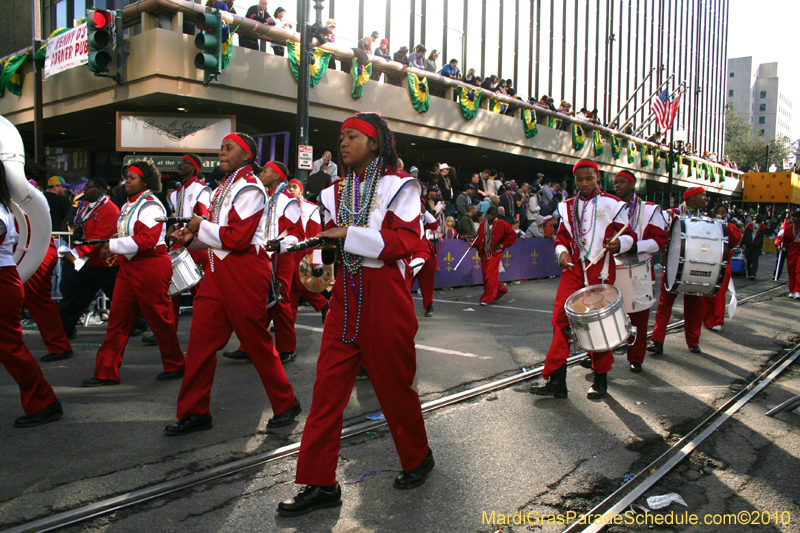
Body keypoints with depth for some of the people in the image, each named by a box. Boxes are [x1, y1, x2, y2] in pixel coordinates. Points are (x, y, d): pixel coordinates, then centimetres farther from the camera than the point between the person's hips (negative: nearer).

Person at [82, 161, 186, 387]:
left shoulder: (150, 205, -13)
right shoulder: (129, 205, 15)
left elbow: (147, 240, -24)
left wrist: (114, 245, -19)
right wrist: (116, 244, 8)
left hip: (151, 266, -9)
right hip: (129, 267, 9)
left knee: (159, 318, 2)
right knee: (117, 318, 7)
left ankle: (175, 366, 19)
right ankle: (107, 372, 13)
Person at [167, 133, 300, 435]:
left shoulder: (250, 189, -12)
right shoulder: (225, 187, 17)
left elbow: (237, 238, -21)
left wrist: (201, 225, -10)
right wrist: (191, 238, 6)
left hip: (244, 271, -9)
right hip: (219, 269, 9)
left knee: (256, 341, 2)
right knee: (201, 339, 6)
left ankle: (286, 405, 19)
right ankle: (194, 412, 17)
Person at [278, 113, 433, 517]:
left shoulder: (398, 185, -4)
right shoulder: (338, 190, 14)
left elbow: (406, 241, -15)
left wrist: (350, 234, -19)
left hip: (384, 294, -5)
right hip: (345, 294, 5)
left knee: (394, 384, 8)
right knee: (328, 385, 1)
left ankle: (418, 457, 34)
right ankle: (319, 483, 10)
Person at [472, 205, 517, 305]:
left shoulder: (502, 224, -3)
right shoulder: (483, 224, 11)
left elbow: (512, 236, -1)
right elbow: (479, 238, 14)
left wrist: (502, 245, -6)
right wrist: (473, 244, -4)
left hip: (495, 253, -6)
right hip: (484, 253, 6)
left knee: (490, 276, -11)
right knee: (485, 274, 7)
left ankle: (487, 298, -6)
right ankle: (501, 289, 29)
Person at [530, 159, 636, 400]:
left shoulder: (612, 204, 2)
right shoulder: (568, 207, 14)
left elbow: (629, 235, 3)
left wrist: (619, 244, -20)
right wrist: (562, 252, -4)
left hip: (600, 271, -3)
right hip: (573, 269, 3)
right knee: (561, 318, -6)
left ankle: (600, 380, 19)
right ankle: (556, 380, -1)